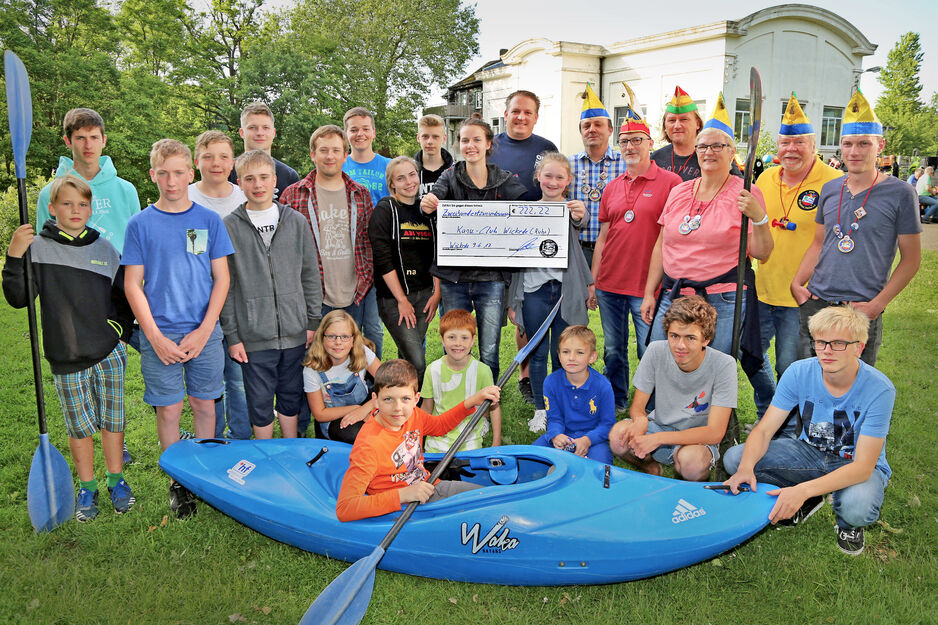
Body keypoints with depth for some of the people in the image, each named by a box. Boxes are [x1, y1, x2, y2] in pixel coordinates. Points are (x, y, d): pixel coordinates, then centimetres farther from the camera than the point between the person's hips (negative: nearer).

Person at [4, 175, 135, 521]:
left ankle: (117, 480, 24)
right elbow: (17, 298, -9)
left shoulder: (105, 249, 4)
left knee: (112, 418, 9)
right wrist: (14, 258, -20)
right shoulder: (38, 248, -3)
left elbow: (125, 296, 15)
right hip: (67, 360, -1)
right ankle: (87, 487, 23)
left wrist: (122, 331, 4)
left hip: (109, 352, 2)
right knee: (79, 425, 8)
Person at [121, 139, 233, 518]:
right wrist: (155, 337, -9)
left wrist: (204, 331, -8)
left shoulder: (209, 221, 3)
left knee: (204, 404, 9)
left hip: (204, 333, 1)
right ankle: (178, 482, 21)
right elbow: (132, 285, 0)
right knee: (169, 410, 6)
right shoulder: (140, 224, 1)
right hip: (160, 334, -1)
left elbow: (221, 279, 2)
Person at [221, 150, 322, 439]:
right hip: (253, 337, -2)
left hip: (295, 332, 2)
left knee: (291, 396, 14)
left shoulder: (296, 222, 5)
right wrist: (232, 335, -5)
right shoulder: (229, 227, -1)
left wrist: (313, 321, 4)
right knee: (260, 402, 8)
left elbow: (310, 275, 8)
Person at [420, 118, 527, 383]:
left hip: (491, 278, 0)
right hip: (454, 278, 0)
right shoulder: (451, 176, 4)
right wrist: (427, 204, -38)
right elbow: (436, 196, -14)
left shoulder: (505, 180, 5)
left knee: (489, 354, 3)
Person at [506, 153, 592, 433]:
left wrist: (580, 216, -49)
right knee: (538, 353, 6)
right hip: (534, 290, 1)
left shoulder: (571, 208, 3)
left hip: (565, 289, -1)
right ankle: (541, 409, 20)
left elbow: (580, 220, -23)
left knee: (561, 353, 6)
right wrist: (513, 300, 8)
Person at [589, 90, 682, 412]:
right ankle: (615, 406, 29)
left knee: (650, 353, 2)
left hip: (649, 286, -5)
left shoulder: (670, 183, -5)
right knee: (613, 350, 14)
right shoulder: (612, 187, 12)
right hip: (610, 285, 5)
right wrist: (593, 281, 11)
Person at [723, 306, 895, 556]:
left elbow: (863, 466, -28)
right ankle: (808, 501, 5)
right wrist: (746, 467, -35)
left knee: (856, 507, -39)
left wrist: (803, 490, -42)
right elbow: (764, 430, -13)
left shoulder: (879, 389, -25)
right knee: (734, 458, -17)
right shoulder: (799, 373, -16)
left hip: (857, 465, -4)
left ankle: (849, 524, 1)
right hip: (810, 452, 4)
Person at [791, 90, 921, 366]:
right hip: (815, 302, 4)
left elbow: (911, 258, -3)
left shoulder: (900, 193, -5)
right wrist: (797, 283, 3)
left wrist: (877, 305, -11)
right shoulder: (829, 189, 9)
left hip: (861, 309, -4)